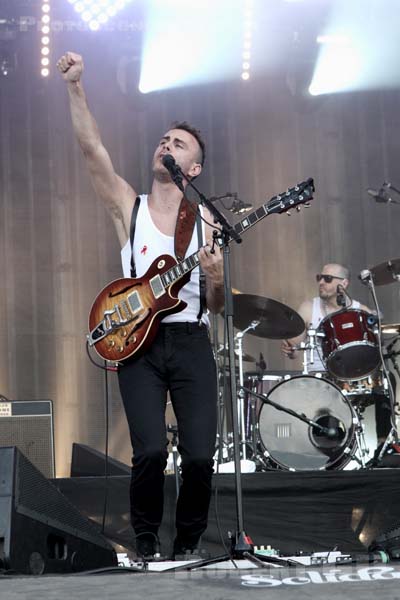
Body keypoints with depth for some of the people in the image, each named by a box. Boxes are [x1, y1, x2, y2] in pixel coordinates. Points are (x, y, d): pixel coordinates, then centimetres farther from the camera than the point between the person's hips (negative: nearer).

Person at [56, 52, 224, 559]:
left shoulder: (205, 221, 9)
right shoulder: (127, 206, 7)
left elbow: (216, 306, 8)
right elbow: (91, 147, -7)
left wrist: (216, 281, -14)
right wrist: (74, 86, -15)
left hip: (190, 343, 1)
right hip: (137, 342, -1)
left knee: (200, 454, -9)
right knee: (151, 450, -15)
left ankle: (188, 542, 15)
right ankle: (146, 538, 9)